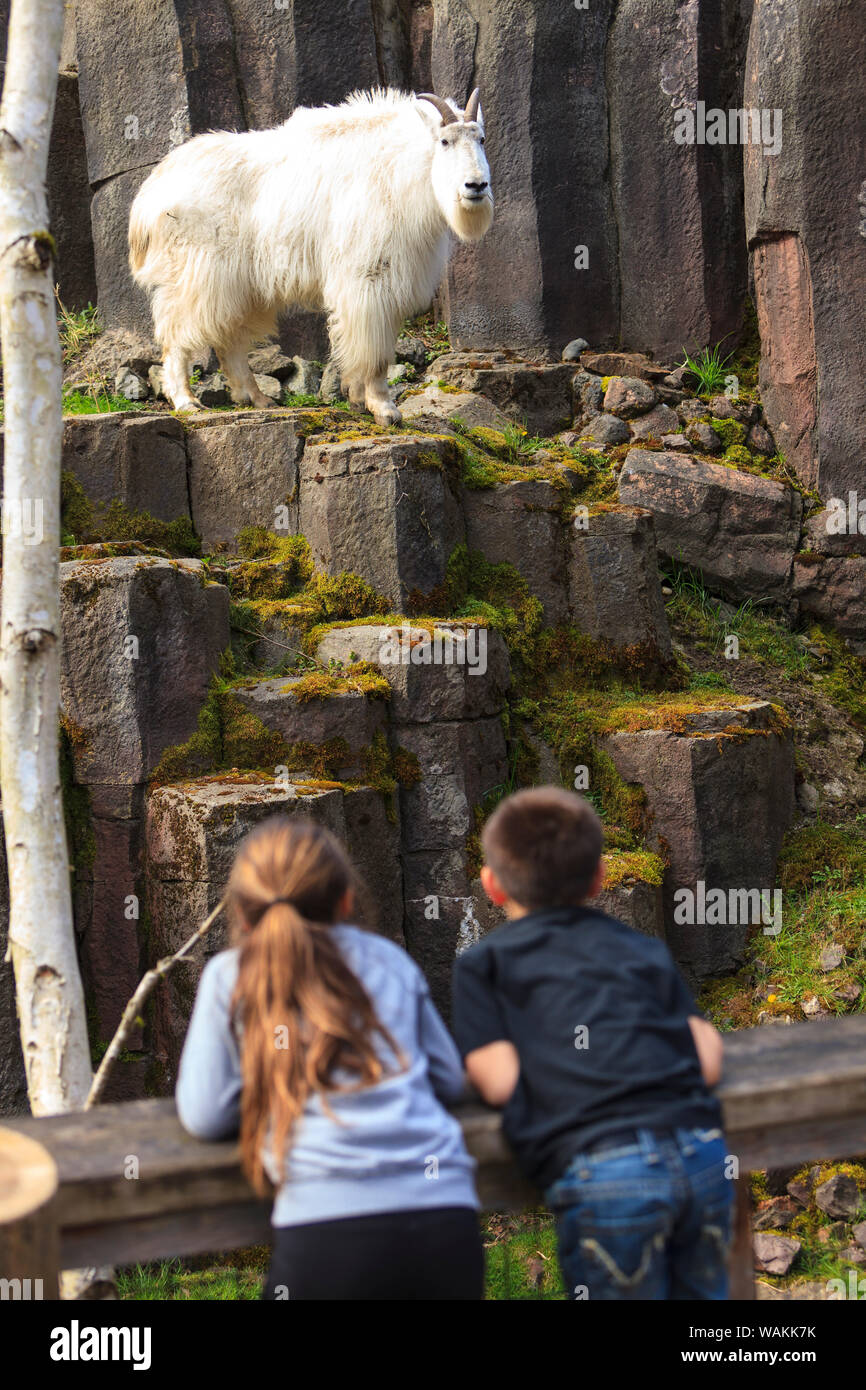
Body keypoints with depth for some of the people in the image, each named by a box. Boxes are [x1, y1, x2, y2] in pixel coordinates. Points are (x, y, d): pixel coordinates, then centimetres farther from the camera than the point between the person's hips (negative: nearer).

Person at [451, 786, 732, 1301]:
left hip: (603, 1173, -4)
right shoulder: (646, 949, 23)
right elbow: (708, 1064, 14)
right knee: (702, 1293, 19)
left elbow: (500, 1082, 1)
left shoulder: (482, 964, 13)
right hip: (702, 1154, 4)